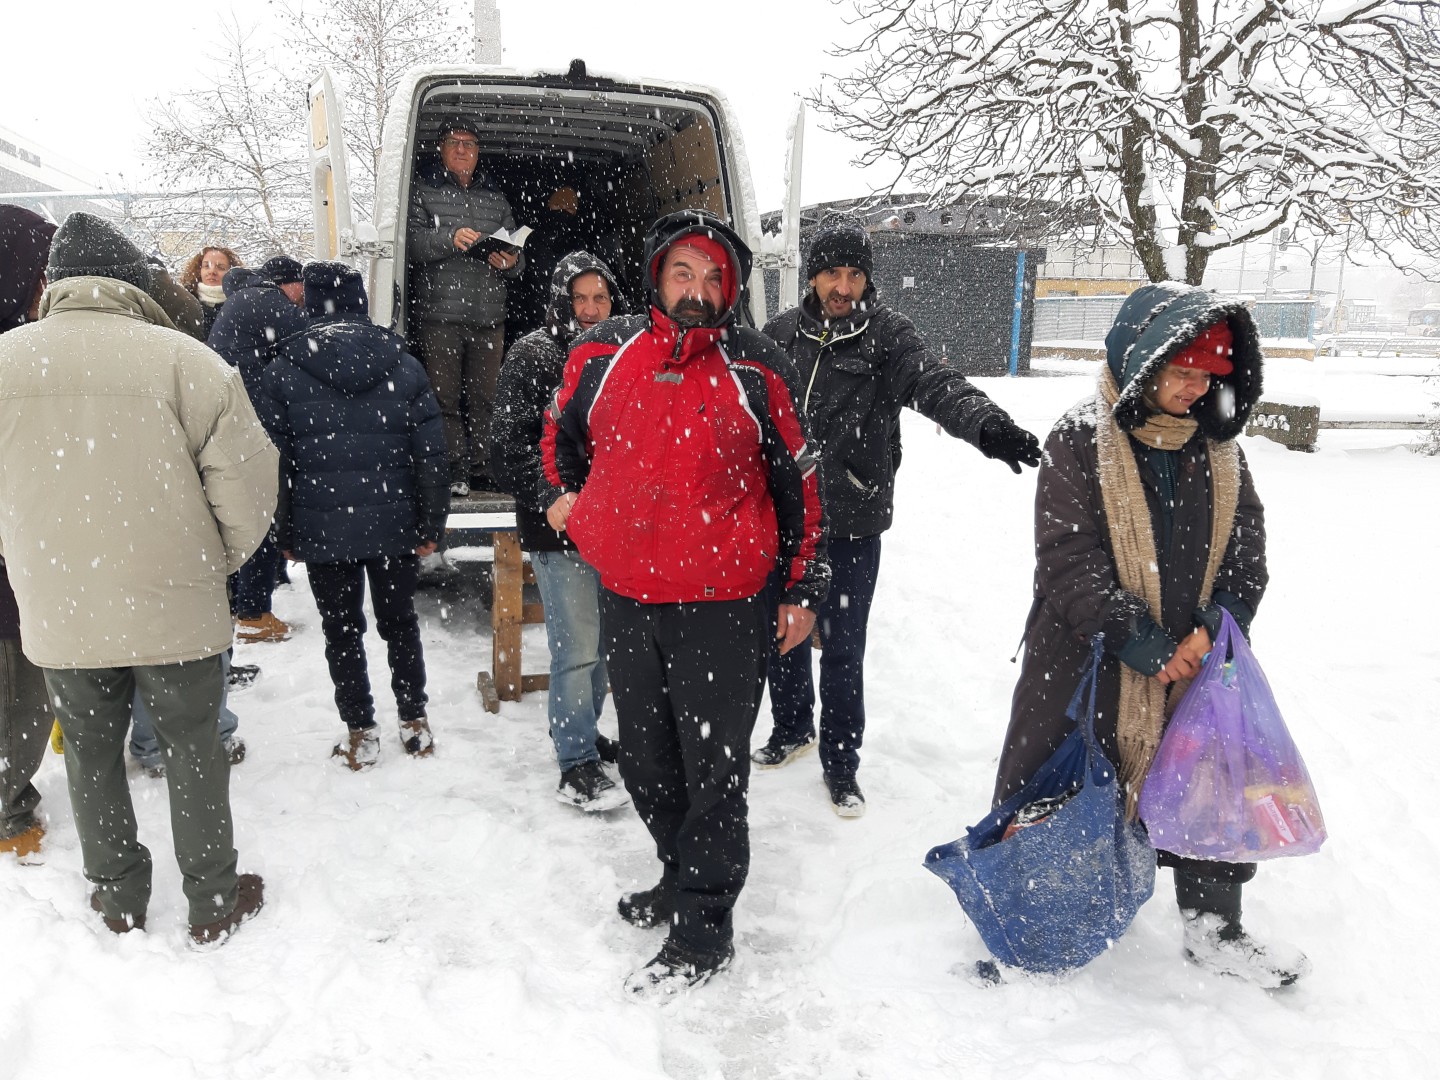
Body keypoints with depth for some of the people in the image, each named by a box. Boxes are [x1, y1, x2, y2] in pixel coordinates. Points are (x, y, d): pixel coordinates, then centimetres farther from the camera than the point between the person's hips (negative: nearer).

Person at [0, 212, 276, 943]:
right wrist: (219, 562, 3)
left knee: (91, 753, 19)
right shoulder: (183, 358, -13)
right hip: (174, 606, -2)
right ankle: (213, 902, 25)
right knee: (192, 749, 13)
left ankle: (117, 897, 35)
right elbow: (246, 481, -13)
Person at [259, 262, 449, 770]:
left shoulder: (283, 370, -2)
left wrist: (284, 533, 7)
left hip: (322, 529, -1)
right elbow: (429, 452, -1)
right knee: (400, 621, 15)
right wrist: (431, 524, 5)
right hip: (395, 524, 2)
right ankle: (414, 722, 24)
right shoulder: (403, 363, 0)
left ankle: (360, 733, 18)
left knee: (342, 631, 11)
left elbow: (275, 461, -1)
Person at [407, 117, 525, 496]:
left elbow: (517, 257, 19)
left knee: (484, 397, 3)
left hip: (488, 315, 3)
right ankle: (455, 472, 0)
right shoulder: (423, 191, 10)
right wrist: (450, 238, -21)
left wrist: (510, 262, -4)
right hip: (439, 313, -3)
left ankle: (482, 468, 9)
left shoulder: (495, 197, 21)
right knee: (446, 396, -4)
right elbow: (411, 242, -5)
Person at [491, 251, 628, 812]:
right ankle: (577, 765, 6)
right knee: (577, 648, -6)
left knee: (605, 642, 16)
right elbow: (510, 444, -11)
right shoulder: (533, 355, -7)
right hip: (559, 530, -6)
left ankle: (578, 731, 35)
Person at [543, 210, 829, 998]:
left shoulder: (756, 370, -4)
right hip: (625, 598, 4)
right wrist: (565, 498, 11)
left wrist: (804, 587, 2)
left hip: (722, 607, -4)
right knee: (646, 761, 18)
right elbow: (562, 434, 23)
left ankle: (703, 931, 19)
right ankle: (682, 878, 40)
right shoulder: (601, 355, 2)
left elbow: (798, 481, 2)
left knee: (713, 770, 5)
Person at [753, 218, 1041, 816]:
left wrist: (987, 423, -44)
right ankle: (791, 728, 42)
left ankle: (840, 762, 24)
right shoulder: (782, 332, 2)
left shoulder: (887, 334, -7)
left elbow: (937, 383, -24)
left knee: (842, 649, 5)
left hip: (851, 523, -3)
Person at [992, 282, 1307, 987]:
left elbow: (1246, 552, 6)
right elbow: (1068, 561, -19)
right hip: (1086, 664, -5)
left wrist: (1213, 628, -10)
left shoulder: (1218, 448, 3)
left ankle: (1213, 930, 37)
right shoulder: (1079, 441, -15)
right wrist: (1140, 644, -19)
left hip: (1194, 661, 5)